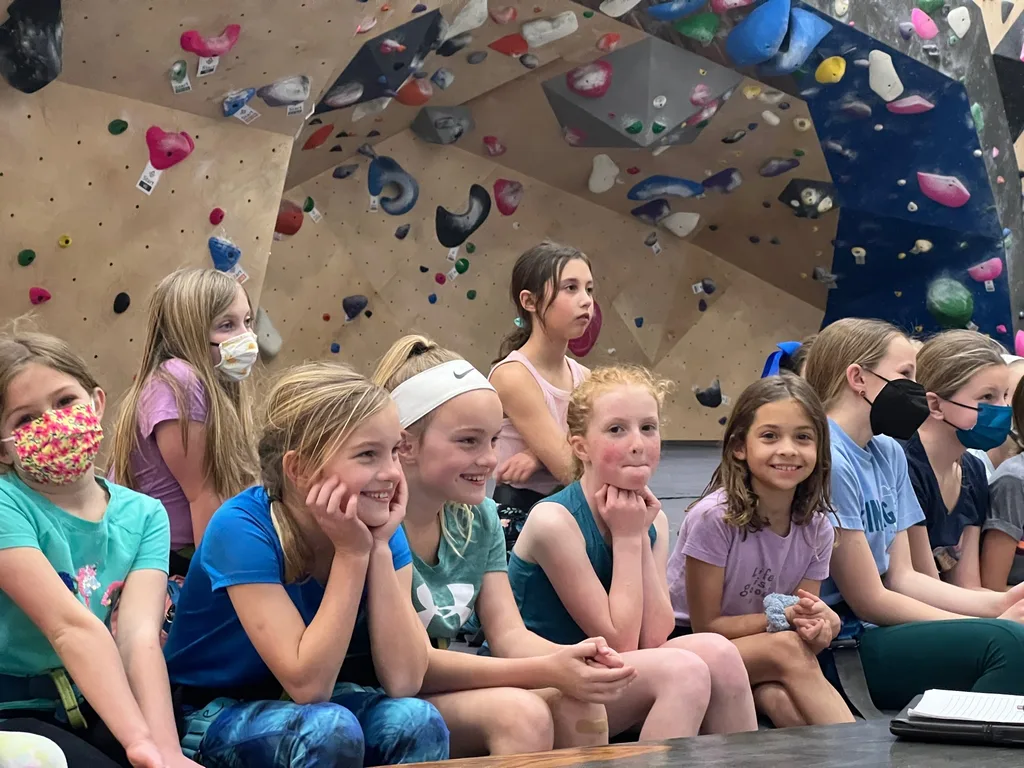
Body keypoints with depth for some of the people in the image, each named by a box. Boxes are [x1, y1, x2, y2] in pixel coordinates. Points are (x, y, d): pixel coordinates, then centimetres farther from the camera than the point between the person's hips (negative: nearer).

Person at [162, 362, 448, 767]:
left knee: (418, 721, -25)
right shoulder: (243, 529, -24)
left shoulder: (379, 525, -9)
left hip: (311, 707, 5)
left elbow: (403, 680, -18)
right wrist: (352, 553, -28)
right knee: (331, 729, -33)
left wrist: (380, 547, -23)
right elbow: (308, 685, -28)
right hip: (215, 717, -4)